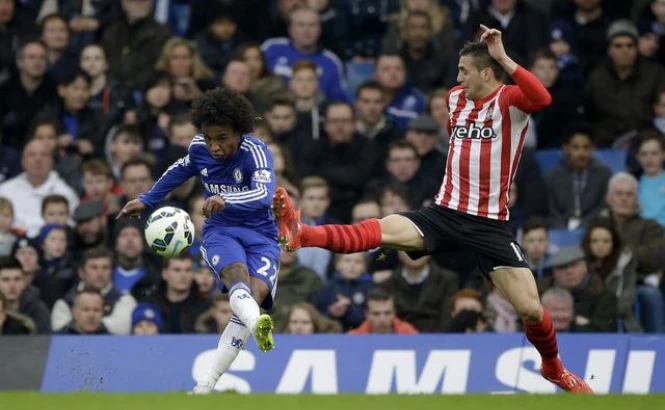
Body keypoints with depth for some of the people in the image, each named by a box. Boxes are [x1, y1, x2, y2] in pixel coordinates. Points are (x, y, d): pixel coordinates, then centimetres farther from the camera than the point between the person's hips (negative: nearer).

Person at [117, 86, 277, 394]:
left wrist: (225, 201, -54)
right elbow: (182, 169, 24)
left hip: (261, 236, -2)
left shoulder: (256, 152, -17)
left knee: (254, 297, -25)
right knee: (237, 275, -33)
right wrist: (146, 200, 35)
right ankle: (257, 325, -69)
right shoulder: (199, 148, -1)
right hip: (220, 231, 2)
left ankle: (206, 385, -22)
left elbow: (264, 194, -37)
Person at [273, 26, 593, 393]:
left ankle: (554, 368, 21)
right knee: (383, 230, -21)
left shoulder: (509, 100, -9)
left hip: (489, 223, -4)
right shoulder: (455, 97, 10)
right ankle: (303, 235, -40)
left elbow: (542, 98, -33)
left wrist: (503, 59, -34)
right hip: (445, 212, 4)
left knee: (531, 310, -7)